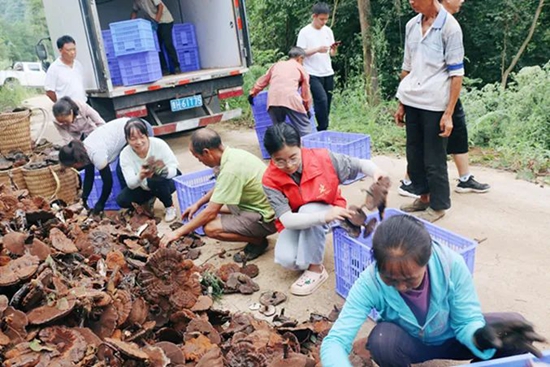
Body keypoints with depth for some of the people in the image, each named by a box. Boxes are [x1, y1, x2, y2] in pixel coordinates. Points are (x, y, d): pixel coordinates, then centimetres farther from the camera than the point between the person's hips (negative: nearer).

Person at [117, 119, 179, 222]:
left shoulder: (159, 144, -27)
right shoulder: (125, 154, -20)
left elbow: (174, 169, -24)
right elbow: (131, 184, -26)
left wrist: (163, 170, -48)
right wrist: (140, 176, -50)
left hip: (167, 181, -3)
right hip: (145, 188, 3)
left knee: (156, 180, -36)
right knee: (122, 200, -19)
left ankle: (170, 207, -8)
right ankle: (150, 199, 11)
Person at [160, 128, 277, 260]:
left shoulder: (230, 170, -28)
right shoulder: (233, 153, 0)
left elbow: (210, 212, -22)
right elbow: (221, 187, 20)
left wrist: (178, 232, -12)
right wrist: (198, 204, 20)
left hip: (267, 218, -9)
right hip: (265, 205, 9)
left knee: (211, 228, -19)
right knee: (216, 204, 20)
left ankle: (258, 241, -1)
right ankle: (257, 232, 13)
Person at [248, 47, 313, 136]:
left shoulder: (277, 65, 30)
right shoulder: (300, 68, 22)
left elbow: (263, 80, 35)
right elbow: (305, 91, 22)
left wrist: (252, 93, 45)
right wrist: (307, 109, 33)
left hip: (273, 99, 4)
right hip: (291, 98, -3)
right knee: (304, 128, 3)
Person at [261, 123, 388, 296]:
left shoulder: (322, 158, -24)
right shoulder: (270, 180, -24)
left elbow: (361, 164, -13)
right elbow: (286, 219, -34)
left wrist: (377, 172, -37)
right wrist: (324, 216, -49)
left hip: (329, 213, 0)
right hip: (295, 222, 0)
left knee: (309, 209, -35)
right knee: (286, 259, -27)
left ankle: (315, 269, -18)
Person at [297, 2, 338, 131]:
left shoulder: (328, 31, 10)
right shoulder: (305, 32, -5)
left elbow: (332, 53, 14)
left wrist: (334, 49, -9)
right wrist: (317, 49, -20)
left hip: (328, 73, 6)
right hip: (313, 74, -5)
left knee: (327, 102, 6)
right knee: (322, 99, -20)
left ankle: (322, 128, 16)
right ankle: (323, 129, -9)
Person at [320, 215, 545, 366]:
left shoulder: (451, 264, -31)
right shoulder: (370, 283, -32)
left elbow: (467, 321, -20)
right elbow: (334, 342, -35)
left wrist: (479, 336, -46)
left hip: (449, 336, 1)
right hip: (409, 343, -1)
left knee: (515, 331, -22)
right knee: (381, 339, -35)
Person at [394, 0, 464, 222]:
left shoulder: (449, 26, -8)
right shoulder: (411, 25, 9)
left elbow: (456, 74, -9)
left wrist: (448, 114, -14)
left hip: (435, 105, -6)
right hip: (412, 102, 6)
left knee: (434, 160, 3)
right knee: (414, 156, 14)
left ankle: (438, 206, 19)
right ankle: (423, 197, 32)